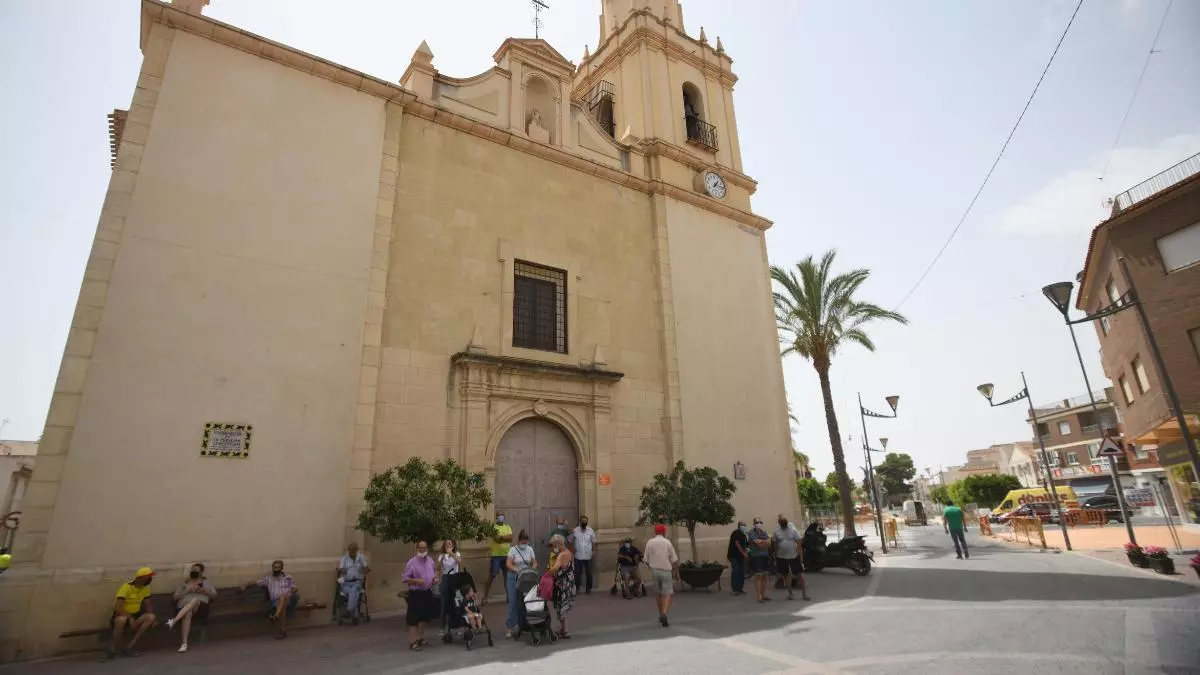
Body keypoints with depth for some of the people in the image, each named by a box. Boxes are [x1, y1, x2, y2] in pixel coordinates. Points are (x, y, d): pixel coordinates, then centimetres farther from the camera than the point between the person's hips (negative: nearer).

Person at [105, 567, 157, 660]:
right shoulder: (126, 587, -20)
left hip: (135, 614, 6)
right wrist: (130, 618, -36)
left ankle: (130, 647, -21)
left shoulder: (145, 588, 0)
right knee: (122, 619, -40)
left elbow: (147, 605, 6)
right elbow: (117, 607, -28)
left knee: (150, 617, -23)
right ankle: (112, 650, -23)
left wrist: (152, 619, -10)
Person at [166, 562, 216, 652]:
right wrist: (188, 590, -1)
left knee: (194, 600, -38)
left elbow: (214, 594, 18)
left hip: (201, 606, 0)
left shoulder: (206, 582, 27)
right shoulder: (185, 583, 28)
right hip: (185, 607, 0)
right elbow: (176, 597, 14)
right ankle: (184, 643, -47)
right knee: (188, 613, -39)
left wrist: (204, 591, 0)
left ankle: (174, 621, -52)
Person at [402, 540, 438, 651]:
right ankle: (413, 642, 4)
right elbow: (404, 578, -13)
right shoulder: (412, 562, -13)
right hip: (416, 593, -7)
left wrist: (436, 577, 2)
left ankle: (421, 639, 29)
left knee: (424, 617, 16)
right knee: (414, 618, -4)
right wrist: (416, 581, -25)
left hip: (428, 592, 7)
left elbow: (435, 570, 23)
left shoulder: (430, 560, 6)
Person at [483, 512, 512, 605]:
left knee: (507, 575, 12)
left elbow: (511, 538, -5)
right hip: (496, 555, -5)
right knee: (492, 576, -4)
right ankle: (485, 597, 3)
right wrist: (505, 537, -9)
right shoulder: (493, 527, -4)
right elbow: (496, 538, -19)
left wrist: (500, 537, -13)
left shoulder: (507, 527, 11)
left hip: (506, 555, 5)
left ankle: (508, 596, 22)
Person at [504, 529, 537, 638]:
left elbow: (534, 563, 4)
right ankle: (509, 627, 3)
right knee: (513, 602, -4)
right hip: (514, 577, -3)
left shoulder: (530, 549, 3)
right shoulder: (513, 549, -8)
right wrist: (517, 569, -32)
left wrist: (531, 569, -17)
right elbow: (508, 564, -16)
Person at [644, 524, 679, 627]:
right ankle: (664, 614, -18)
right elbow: (674, 560, -3)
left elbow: (646, 560, 3)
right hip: (666, 570, -2)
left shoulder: (649, 542, 0)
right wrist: (677, 573, 8)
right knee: (667, 594, 1)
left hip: (654, 570, 3)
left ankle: (661, 615, 26)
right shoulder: (668, 542, -4)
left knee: (658, 593, 18)